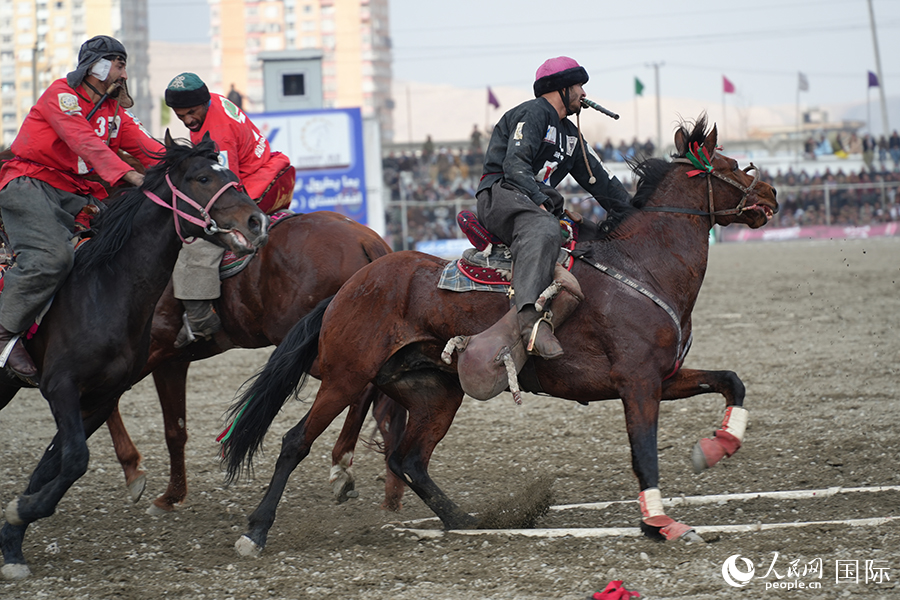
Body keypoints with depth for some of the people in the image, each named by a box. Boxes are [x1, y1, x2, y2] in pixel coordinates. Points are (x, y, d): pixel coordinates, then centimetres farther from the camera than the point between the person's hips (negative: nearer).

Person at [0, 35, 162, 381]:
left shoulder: (116, 112, 20)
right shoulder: (62, 94, -6)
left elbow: (148, 148, 8)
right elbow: (84, 141, -22)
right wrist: (127, 174, -34)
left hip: (76, 195, 8)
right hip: (31, 185, -8)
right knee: (53, 255, -31)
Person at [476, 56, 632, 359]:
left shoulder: (571, 135, 28)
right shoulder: (534, 113, -2)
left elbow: (599, 181, 29)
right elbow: (515, 165, -16)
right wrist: (540, 201, -28)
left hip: (540, 205, 11)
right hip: (501, 194, -11)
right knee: (543, 231, -40)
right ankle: (529, 316, -61)